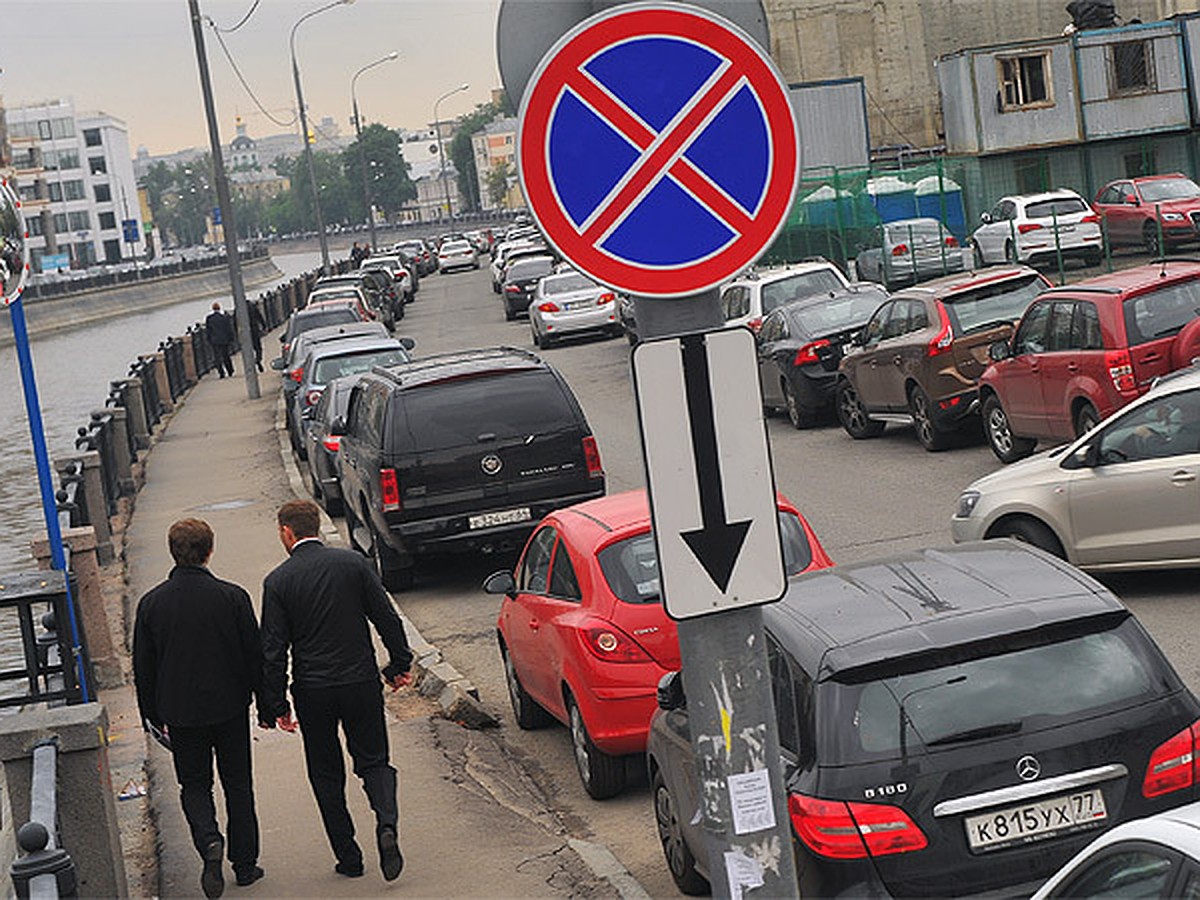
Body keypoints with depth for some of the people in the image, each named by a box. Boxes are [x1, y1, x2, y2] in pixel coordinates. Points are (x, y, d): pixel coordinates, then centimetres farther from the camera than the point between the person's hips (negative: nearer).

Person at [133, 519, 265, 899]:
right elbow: (255, 654, -6)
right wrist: (266, 702, 6)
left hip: (180, 713, 0)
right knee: (237, 783, 14)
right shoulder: (232, 596, -11)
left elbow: (143, 666, 0)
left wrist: (152, 714, 12)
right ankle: (245, 863, 18)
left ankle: (209, 840, -12)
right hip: (229, 707, 0)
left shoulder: (151, 603, -7)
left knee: (194, 784, 14)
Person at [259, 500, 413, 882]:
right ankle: (386, 825, -13)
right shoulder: (352, 562, -3)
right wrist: (400, 664, 12)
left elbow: (273, 650, -7)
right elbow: (387, 618, 0)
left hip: (313, 692, -1)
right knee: (373, 762, 13)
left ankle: (348, 856, 14)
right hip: (362, 683, 1)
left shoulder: (278, 581, -7)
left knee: (327, 775, 13)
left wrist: (276, 704, -1)